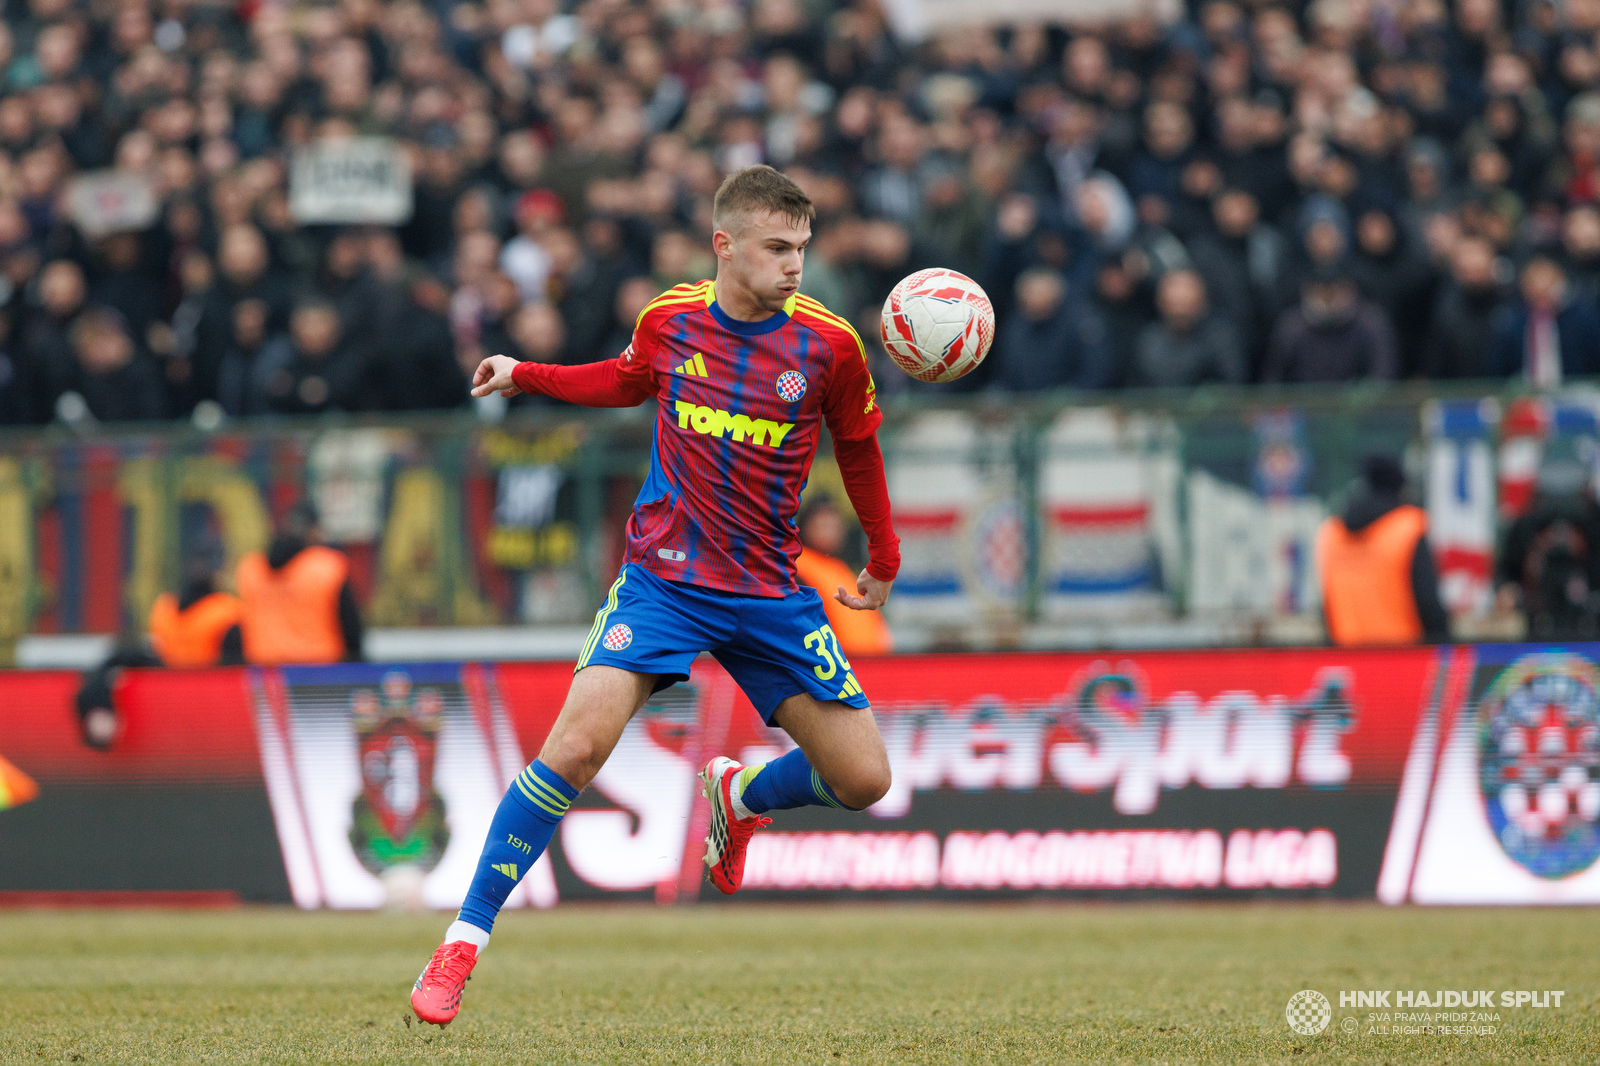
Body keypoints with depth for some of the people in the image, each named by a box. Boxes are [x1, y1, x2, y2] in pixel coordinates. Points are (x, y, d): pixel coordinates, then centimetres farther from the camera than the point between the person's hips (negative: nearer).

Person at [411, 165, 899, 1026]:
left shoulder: (828, 346, -7)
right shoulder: (669, 321, -3)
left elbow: (858, 448, 11)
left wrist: (883, 560, 19)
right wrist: (526, 376, 11)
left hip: (771, 597, 1)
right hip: (663, 577, -1)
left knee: (863, 779, -3)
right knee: (576, 745, -21)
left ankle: (739, 795, 31)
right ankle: (464, 940, -12)